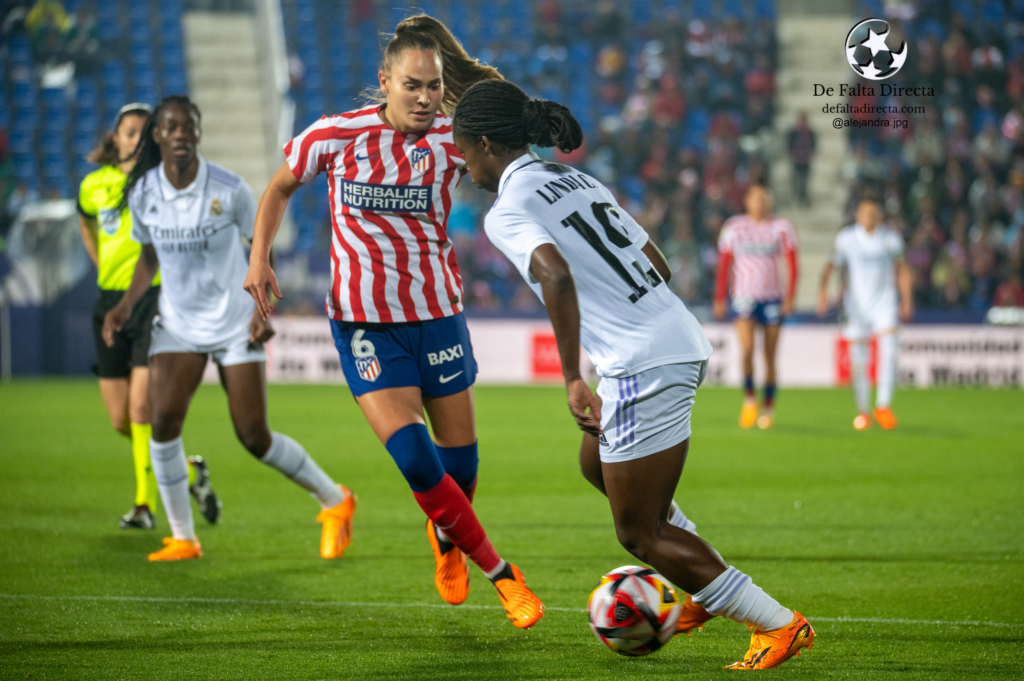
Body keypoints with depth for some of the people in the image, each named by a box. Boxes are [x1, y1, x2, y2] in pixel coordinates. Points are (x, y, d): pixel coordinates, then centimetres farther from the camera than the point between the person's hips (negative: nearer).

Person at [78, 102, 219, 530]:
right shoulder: (95, 185, 7)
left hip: (158, 298, -4)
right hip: (111, 303, 4)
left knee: (143, 407, -16)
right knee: (121, 421, 4)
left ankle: (147, 503, -2)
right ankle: (188, 473, 27)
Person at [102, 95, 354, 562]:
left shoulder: (230, 190, -13)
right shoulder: (142, 194, -4)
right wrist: (126, 305, -2)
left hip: (235, 326, -3)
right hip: (176, 326, 3)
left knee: (255, 438, -4)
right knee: (164, 418, -17)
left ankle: (335, 502, 19)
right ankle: (182, 538, -4)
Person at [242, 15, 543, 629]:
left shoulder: (452, 139, -5)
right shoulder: (336, 136, -7)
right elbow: (281, 187, 8)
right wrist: (259, 257, 1)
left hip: (438, 313, 2)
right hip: (365, 320, -2)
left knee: (460, 464, 7)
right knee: (415, 460, -16)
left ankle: (447, 539, 44)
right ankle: (501, 575, -1)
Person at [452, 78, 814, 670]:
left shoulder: (508, 211, -8)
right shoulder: (578, 181, 17)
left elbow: (557, 276, -27)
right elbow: (659, 266, 17)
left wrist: (572, 379, -28)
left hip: (642, 367, -9)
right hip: (684, 342, 9)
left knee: (639, 534, 3)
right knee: (597, 465, 30)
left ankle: (779, 625, 1)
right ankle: (707, 592, 28)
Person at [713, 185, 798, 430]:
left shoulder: (781, 228, 2)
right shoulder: (733, 228, 5)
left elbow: (792, 266, 3)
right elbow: (723, 266, 10)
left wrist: (789, 297, -7)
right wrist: (719, 300, 8)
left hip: (772, 298, 0)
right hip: (744, 297, 0)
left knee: (770, 356, 3)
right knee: (747, 349, -20)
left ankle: (768, 407, 13)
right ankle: (749, 400, -6)